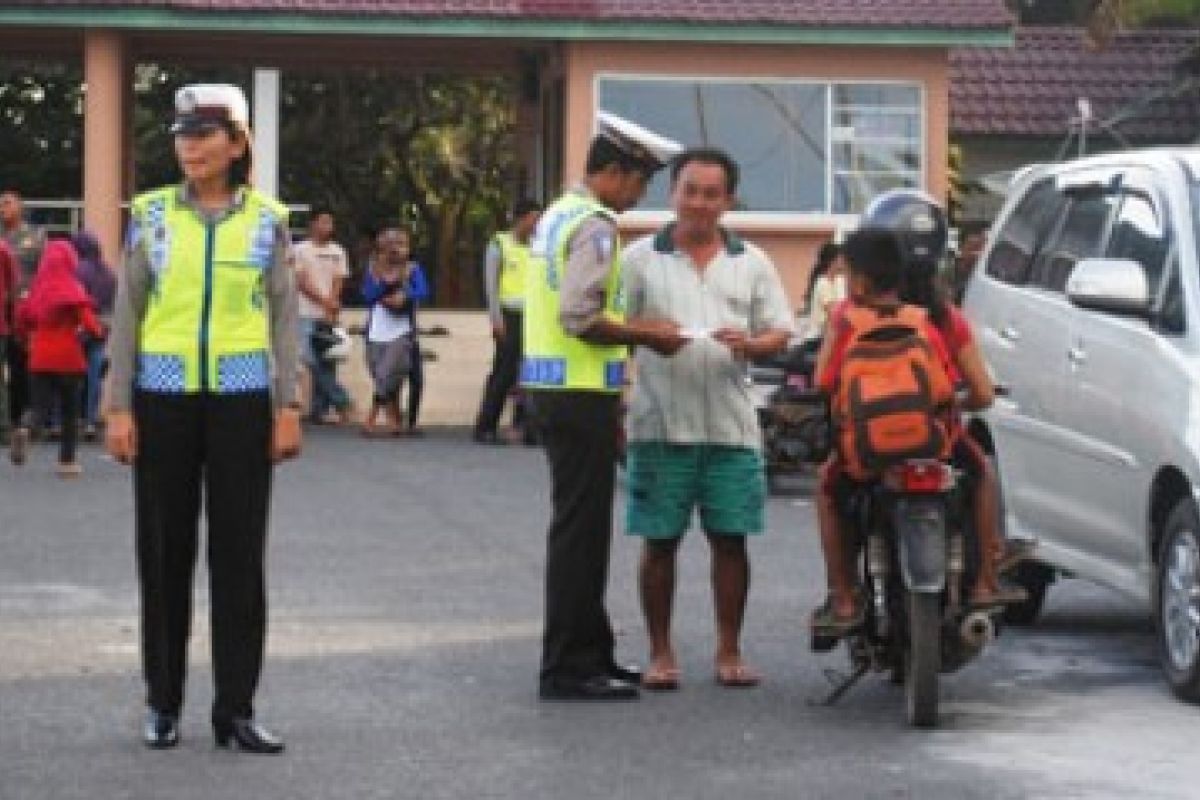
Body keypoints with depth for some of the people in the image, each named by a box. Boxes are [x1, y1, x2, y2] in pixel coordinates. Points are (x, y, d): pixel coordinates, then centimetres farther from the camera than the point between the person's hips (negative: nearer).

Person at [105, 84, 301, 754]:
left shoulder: (268, 219, 3)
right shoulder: (152, 214, 3)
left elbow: (285, 318, 4)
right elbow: (127, 315, 3)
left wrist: (289, 407, -2)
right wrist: (119, 407, -3)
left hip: (241, 398, 0)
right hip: (164, 397, 0)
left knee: (240, 553, 1)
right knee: (166, 551, 5)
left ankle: (235, 708, 8)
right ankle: (164, 703, 16)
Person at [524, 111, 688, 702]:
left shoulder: (559, 216, 16)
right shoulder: (595, 226, -15)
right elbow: (579, 318, -23)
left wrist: (631, 326, 16)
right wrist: (643, 336, -12)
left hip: (553, 384, 10)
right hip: (581, 392, -10)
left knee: (580, 526, 16)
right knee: (581, 528, -5)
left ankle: (589, 651, 25)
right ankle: (568, 667, -2)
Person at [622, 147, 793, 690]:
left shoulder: (751, 263, 11)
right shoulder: (641, 258, 5)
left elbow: (780, 334, 9)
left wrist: (750, 344, -12)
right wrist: (649, 334, -15)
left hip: (731, 425, 2)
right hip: (660, 425, -2)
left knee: (730, 539, 5)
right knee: (659, 541, 3)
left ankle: (729, 651, 14)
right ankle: (660, 652, 12)